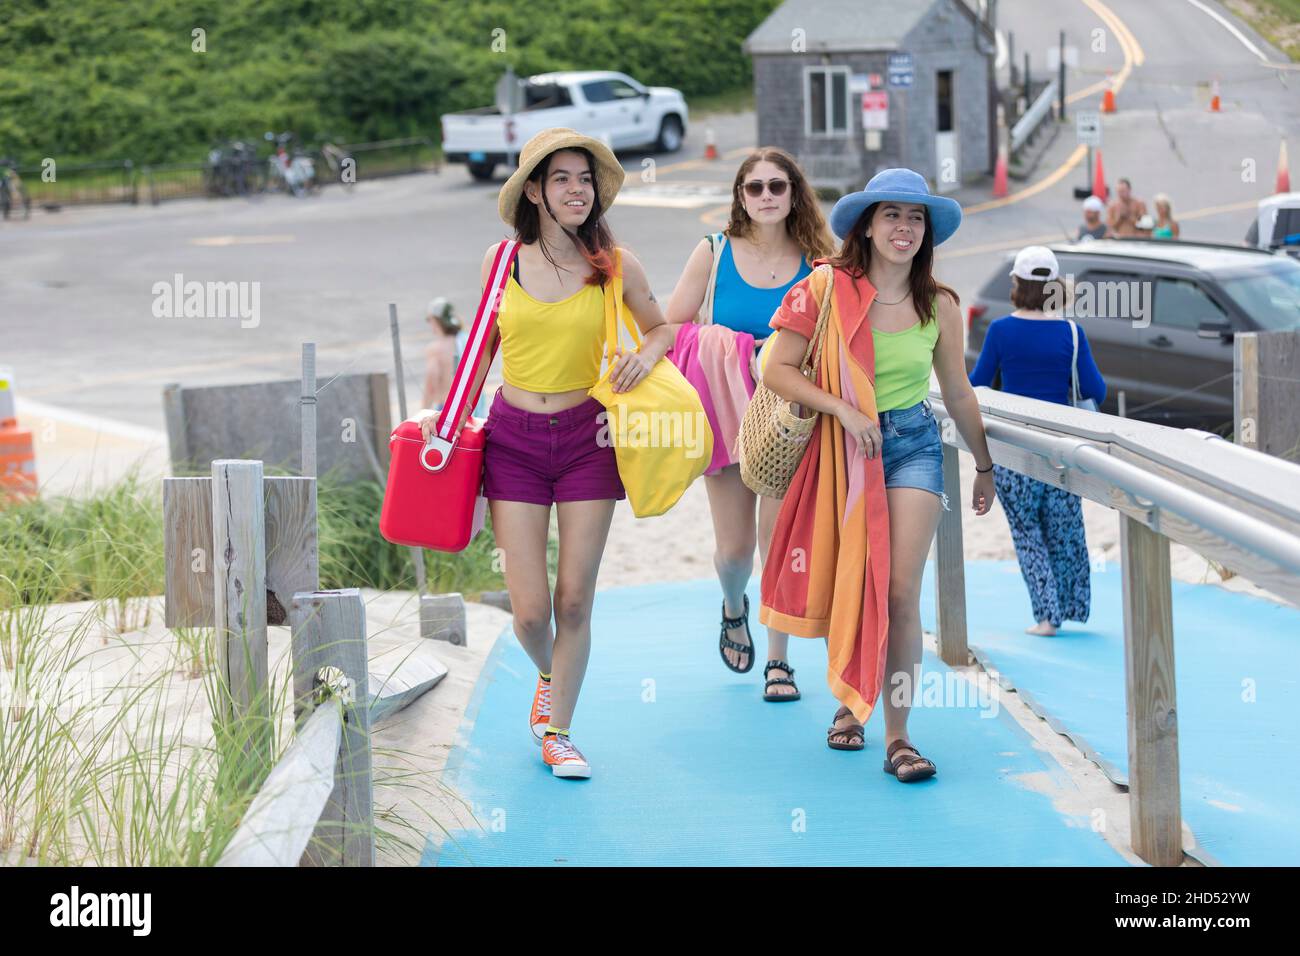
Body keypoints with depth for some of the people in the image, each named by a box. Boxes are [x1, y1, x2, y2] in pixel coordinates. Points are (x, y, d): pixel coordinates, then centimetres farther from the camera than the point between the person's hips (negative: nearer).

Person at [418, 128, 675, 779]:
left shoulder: (615, 265, -1)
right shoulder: (502, 260, 1)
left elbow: (662, 326, 14)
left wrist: (647, 355, -7)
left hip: (586, 437, 0)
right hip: (514, 438, 0)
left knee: (574, 600, 1)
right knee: (530, 611, -3)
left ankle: (557, 732, 17)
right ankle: (549, 678, 32)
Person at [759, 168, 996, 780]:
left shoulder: (938, 306, 0)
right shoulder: (828, 288, -8)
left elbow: (958, 393, 13)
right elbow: (777, 369, -10)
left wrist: (984, 467, 21)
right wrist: (843, 408, -21)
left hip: (912, 444, 1)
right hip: (840, 450, -1)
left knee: (900, 592, -10)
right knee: (845, 587, 9)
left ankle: (897, 736, -5)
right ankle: (849, 701, 34)